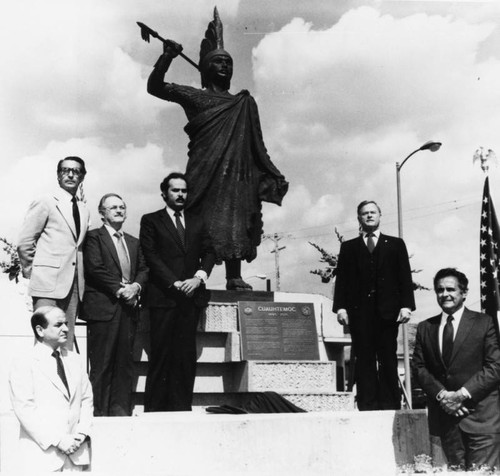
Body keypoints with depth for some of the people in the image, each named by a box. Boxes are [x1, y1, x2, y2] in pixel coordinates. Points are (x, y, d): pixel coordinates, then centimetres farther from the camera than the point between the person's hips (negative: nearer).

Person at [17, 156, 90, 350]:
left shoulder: (83, 210, 16)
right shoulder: (44, 203, -1)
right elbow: (24, 244, -3)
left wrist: (79, 277, 9)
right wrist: (32, 273, 1)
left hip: (73, 285, 6)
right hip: (48, 284, -5)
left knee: (67, 339, 6)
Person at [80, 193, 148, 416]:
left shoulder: (133, 242, 23)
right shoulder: (94, 237, 2)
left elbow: (143, 269, 16)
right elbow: (95, 268, -9)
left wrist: (136, 286, -5)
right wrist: (119, 289, -13)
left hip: (129, 307, 6)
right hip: (103, 307, -6)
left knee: (125, 362, 5)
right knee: (101, 364, -5)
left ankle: (121, 410, 10)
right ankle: (99, 413, 0)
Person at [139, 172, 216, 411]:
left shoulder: (198, 222, 19)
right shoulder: (150, 221, 7)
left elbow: (209, 252, 11)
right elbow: (151, 256, -3)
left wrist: (199, 277, -7)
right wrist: (174, 283, -12)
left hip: (191, 296, 3)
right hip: (163, 296, -3)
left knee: (186, 355, 0)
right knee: (161, 354, -5)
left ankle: (182, 408, 3)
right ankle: (154, 409, -1)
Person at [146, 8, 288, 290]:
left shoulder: (245, 104, 20)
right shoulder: (194, 97, 13)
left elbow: (258, 147, 19)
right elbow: (155, 87, 7)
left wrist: (274, 176, 13)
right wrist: (167, 57, -6)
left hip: (237, 171, 3)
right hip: (205, 171, -3)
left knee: (235, 223, -5)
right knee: (203, 225, -11)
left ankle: (235, 278, -6)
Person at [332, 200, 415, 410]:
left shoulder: (395, 245, 15)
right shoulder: (349, 247, 16)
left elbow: (405, 277, 8)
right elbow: (342, 279, 9)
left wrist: (406, 305, -4)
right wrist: (340, 307, -4)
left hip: (387, 311, 0)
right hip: (359, 312, 0)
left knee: (388, 360, -2)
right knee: (364, 360, -2)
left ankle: (390, 406, 1)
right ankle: (367, 407, -1)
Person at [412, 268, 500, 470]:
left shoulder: (483, 323, 3)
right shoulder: (425, 328, 13)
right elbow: (418, 366, 9)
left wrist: (463, 394, -13)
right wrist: (441, 394, -8)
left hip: (480, 415, -3)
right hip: (445, 416, 3)